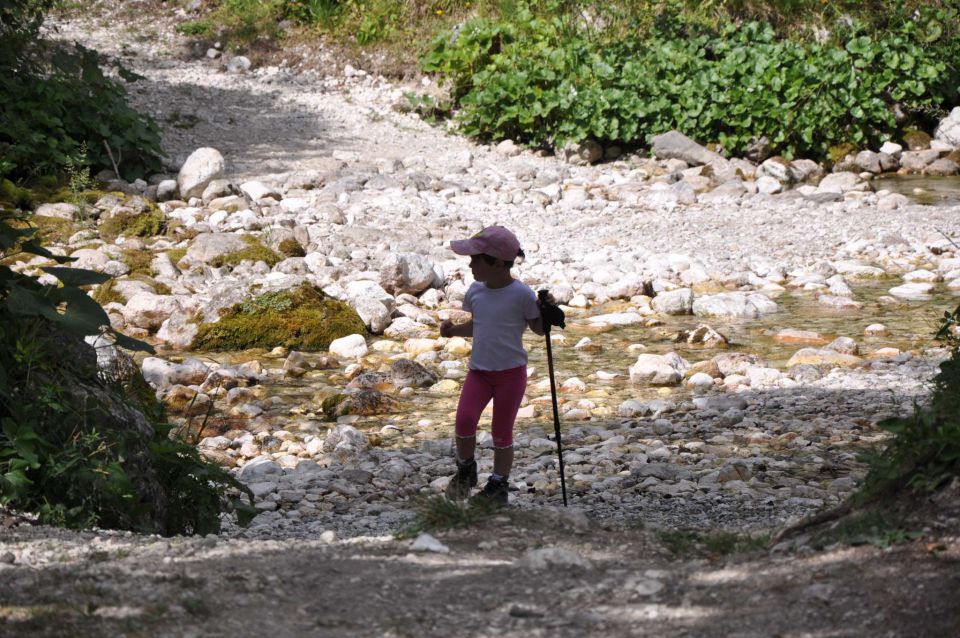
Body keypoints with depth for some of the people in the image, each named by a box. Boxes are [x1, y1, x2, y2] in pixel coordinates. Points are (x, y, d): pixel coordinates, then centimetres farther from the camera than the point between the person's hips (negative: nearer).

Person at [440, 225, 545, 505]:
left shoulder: (521, 294, -14)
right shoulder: (476, 291, 2)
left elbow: (538, 328, -3)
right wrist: (454, 330, 1)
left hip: (511, 371, -4)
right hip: (479, 370, 4)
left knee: (501, 431, 5)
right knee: (464, 419, -16)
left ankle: (498, 487, 22)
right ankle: (465, 471, 8)